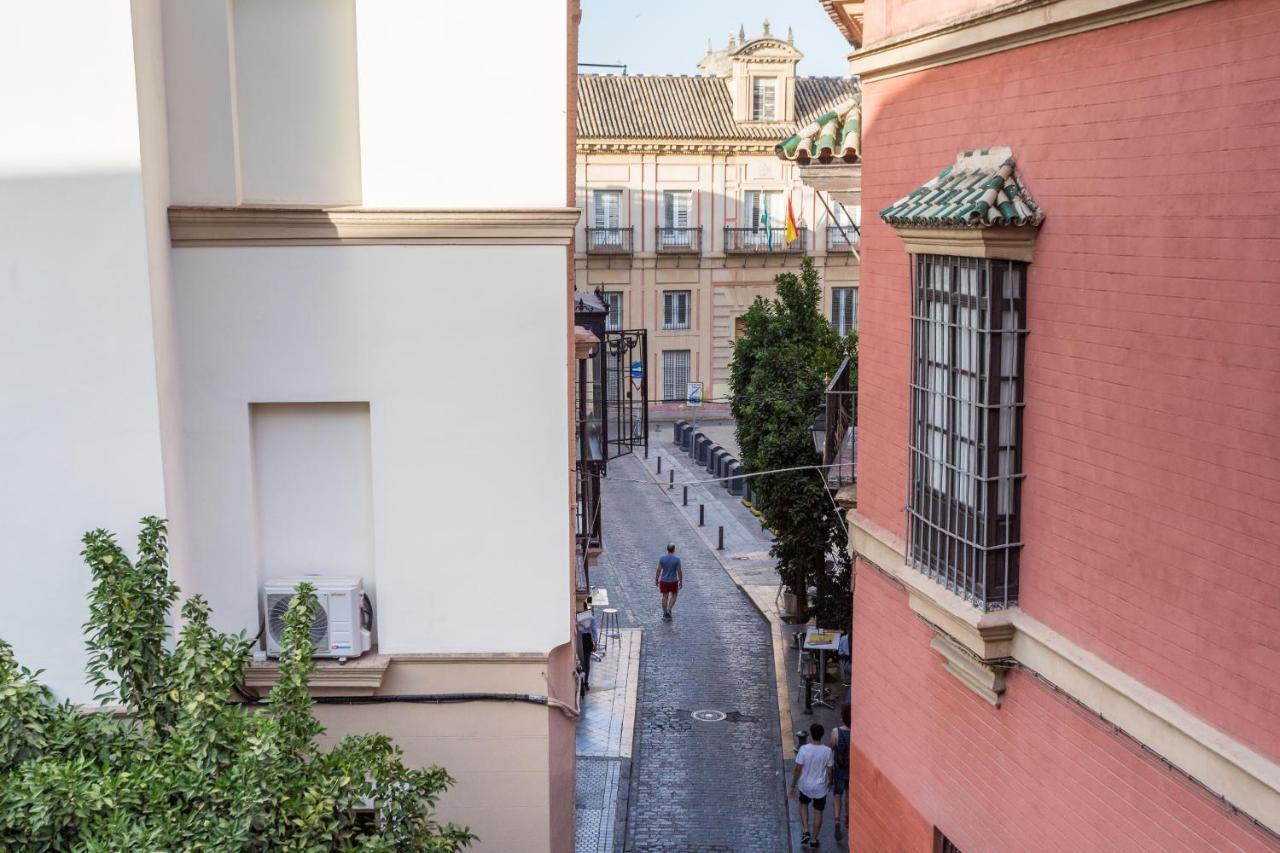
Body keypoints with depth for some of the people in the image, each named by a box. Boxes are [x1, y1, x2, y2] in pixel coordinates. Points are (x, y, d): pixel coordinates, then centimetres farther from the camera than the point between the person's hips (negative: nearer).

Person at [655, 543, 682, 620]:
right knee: (673, 596, 17)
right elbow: (679, 571, -11)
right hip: (673, 581, -2)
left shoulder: (662, 558, -11)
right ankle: (669, 610, 0)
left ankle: (665, 614, 19)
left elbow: (658, 570, -7)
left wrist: (656, 579, 6)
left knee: (665, 597, 13)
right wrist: (681, 582, 1)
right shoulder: (677, 559, -15)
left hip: (664, 581, 2)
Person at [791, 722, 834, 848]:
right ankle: (813, 840, 25)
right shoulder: (827, 751, -16)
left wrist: (793, 786, -1)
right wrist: (830, 782, 15)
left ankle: (805, 832, 15)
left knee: (804, 805, 27)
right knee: (818, 812, 16)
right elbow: (829, 771, -5)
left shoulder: (803, 749, -20)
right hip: (821, 787, 0)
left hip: (805, 786, 0)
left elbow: (798, 770, -13)